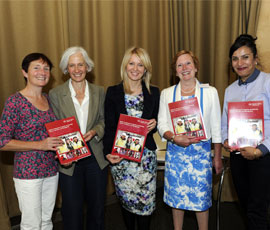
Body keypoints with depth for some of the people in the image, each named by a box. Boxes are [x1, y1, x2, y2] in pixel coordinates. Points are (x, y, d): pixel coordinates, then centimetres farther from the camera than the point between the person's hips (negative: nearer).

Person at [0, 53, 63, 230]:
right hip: (27, 173, -6)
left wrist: (58, 142, -2)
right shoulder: (15, 101, -13)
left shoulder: (48, 98, 6)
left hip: (51, 169, 6)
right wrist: (40, 145, -22)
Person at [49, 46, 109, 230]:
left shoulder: (99, 92, 2)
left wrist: (95, 132, -16)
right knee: (72, 211, 10)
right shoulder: (55, 94, -4)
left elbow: (104, 121, 6)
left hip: (96, 158, 2)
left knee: (97, 206, 17)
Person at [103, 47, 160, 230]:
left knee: (146, 200, 3)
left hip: (146, 155, 1)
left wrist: (153, 125, -11)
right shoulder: (113, 92, 1)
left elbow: (157, 122, 13)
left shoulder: (154, 93, 6)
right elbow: (109, 127, -1)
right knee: (127, 201, 10)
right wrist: (109, 152, -14)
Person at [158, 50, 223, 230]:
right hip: (175, 152, 1)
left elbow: (216, 128, 4)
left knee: (201, 196, 5)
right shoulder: (167, 93, 6)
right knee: (177, 195, 10)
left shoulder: (210, 92, 3)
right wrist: (175, 138, -16)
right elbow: (162, 124, 3)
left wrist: (218, 157, 3)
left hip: (201, 152, -1)